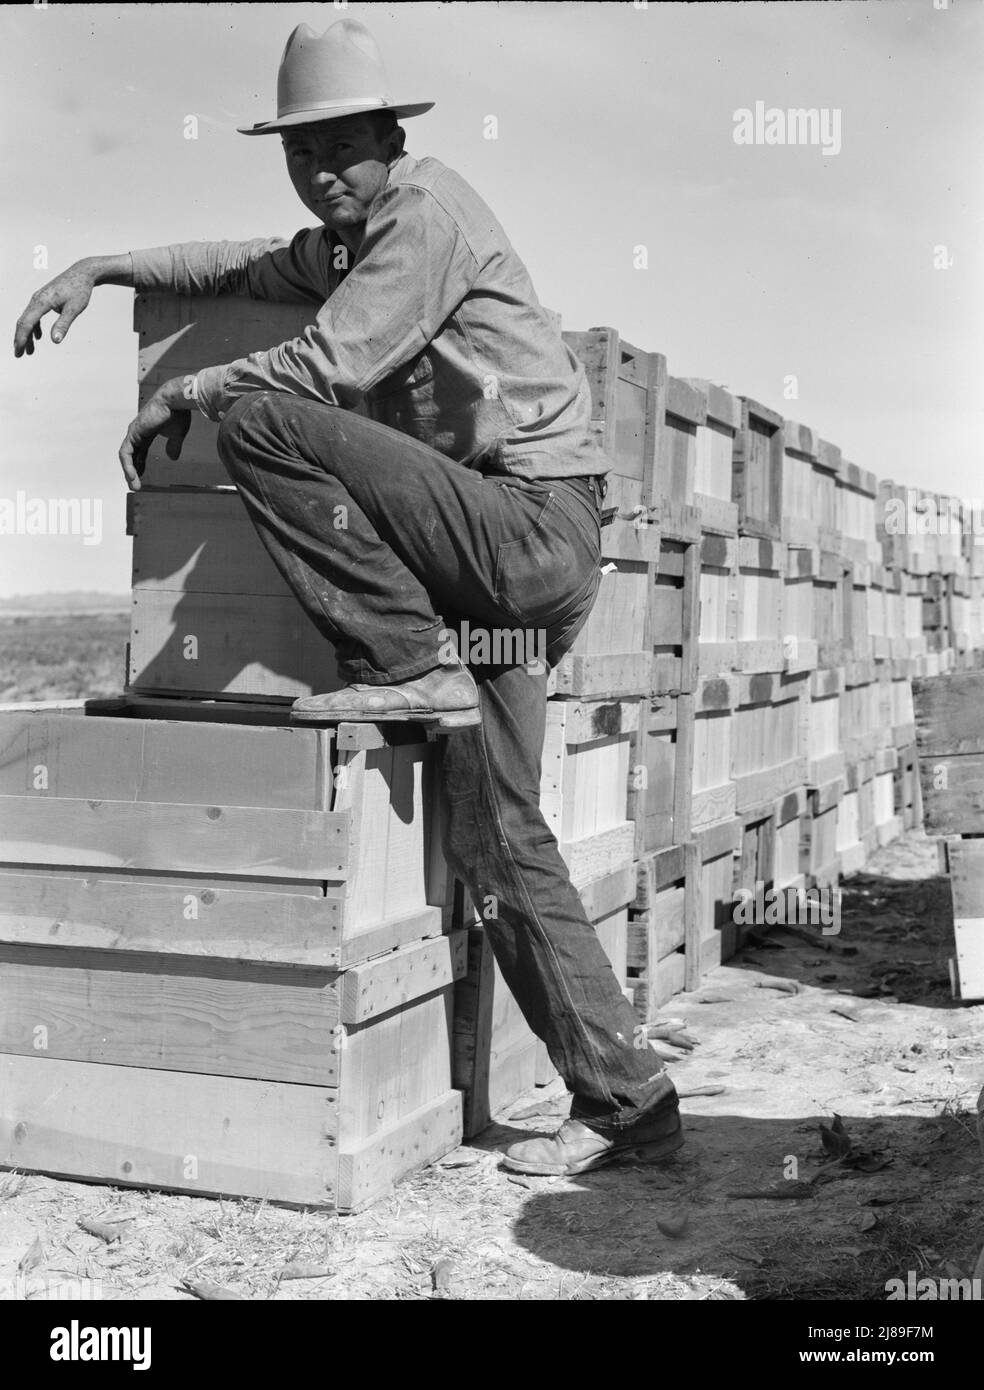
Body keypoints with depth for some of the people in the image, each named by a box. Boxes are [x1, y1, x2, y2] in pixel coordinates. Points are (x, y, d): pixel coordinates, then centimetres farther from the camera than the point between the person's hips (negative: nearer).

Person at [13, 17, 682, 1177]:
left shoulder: (427, 209, -6)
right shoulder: (348, 241, 22)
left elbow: (330, 364, -14)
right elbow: (245, 268, 36)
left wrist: (183, 395, -2)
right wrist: (101, 269, 27)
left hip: (535, 523, -9)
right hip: (492, 548, 10)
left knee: (259, 423, -17)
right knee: (492, 841, 5)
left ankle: (407, 662, -14)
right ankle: (624, 1102, 8)